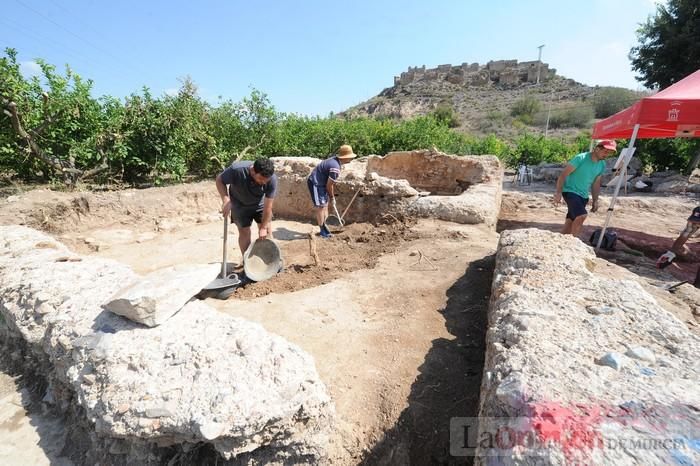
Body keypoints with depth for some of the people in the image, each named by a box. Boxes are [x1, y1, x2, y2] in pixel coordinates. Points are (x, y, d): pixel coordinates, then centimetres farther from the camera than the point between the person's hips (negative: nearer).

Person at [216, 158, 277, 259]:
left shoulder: (272, 179, -33)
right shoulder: (237, 169, -36)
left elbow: (268, 206, -27)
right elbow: (219, 180, -17)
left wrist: (263, 227, -22)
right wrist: (226, 200, -32)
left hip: (260, 204, 1)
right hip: (240, 205, -1)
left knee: (267, 230, 0)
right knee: (244, 232, -2)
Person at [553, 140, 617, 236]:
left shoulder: (602, 165, 8)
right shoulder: (580, 158, -14)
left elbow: (596, 183, 18)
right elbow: (563, 175, -16)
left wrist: (595, 200, 13)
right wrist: (558, 192, -25)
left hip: (583, 196, 8)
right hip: (570, 191, -8)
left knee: (570, 221, 10)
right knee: (582, 215, -26)